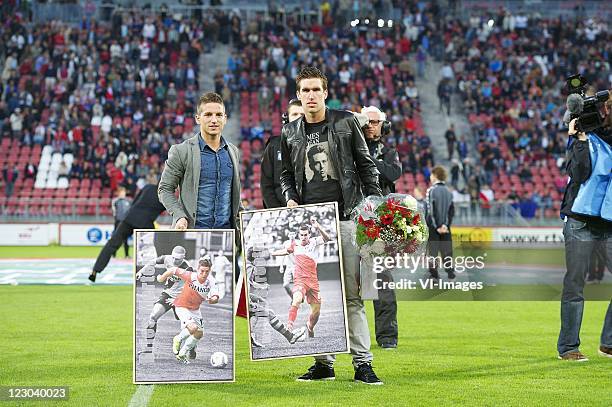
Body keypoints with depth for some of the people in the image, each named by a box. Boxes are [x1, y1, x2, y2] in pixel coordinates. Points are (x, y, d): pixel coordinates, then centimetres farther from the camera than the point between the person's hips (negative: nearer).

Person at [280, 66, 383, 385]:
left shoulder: (345, 122, 5)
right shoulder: (290, 133, 12)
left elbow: (366, 166, 9)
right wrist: (290, 198, 2)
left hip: (345, 218, -3)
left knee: (352, 294, -5)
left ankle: (362, 364, -4)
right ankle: (324, 362, 9)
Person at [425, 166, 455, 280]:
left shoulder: (431, 190, -10)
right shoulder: (448, 192, 8)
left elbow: (430, 211, -15)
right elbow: (451, 211, 3)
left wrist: (436, 226, -11)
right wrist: (445, 225, -3)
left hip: (432, 227, -5)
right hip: (445, 226, 5)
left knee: (433, 250, 0)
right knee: (446, 249, 9)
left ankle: (434, 273, -1)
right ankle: (450, 272, 5)